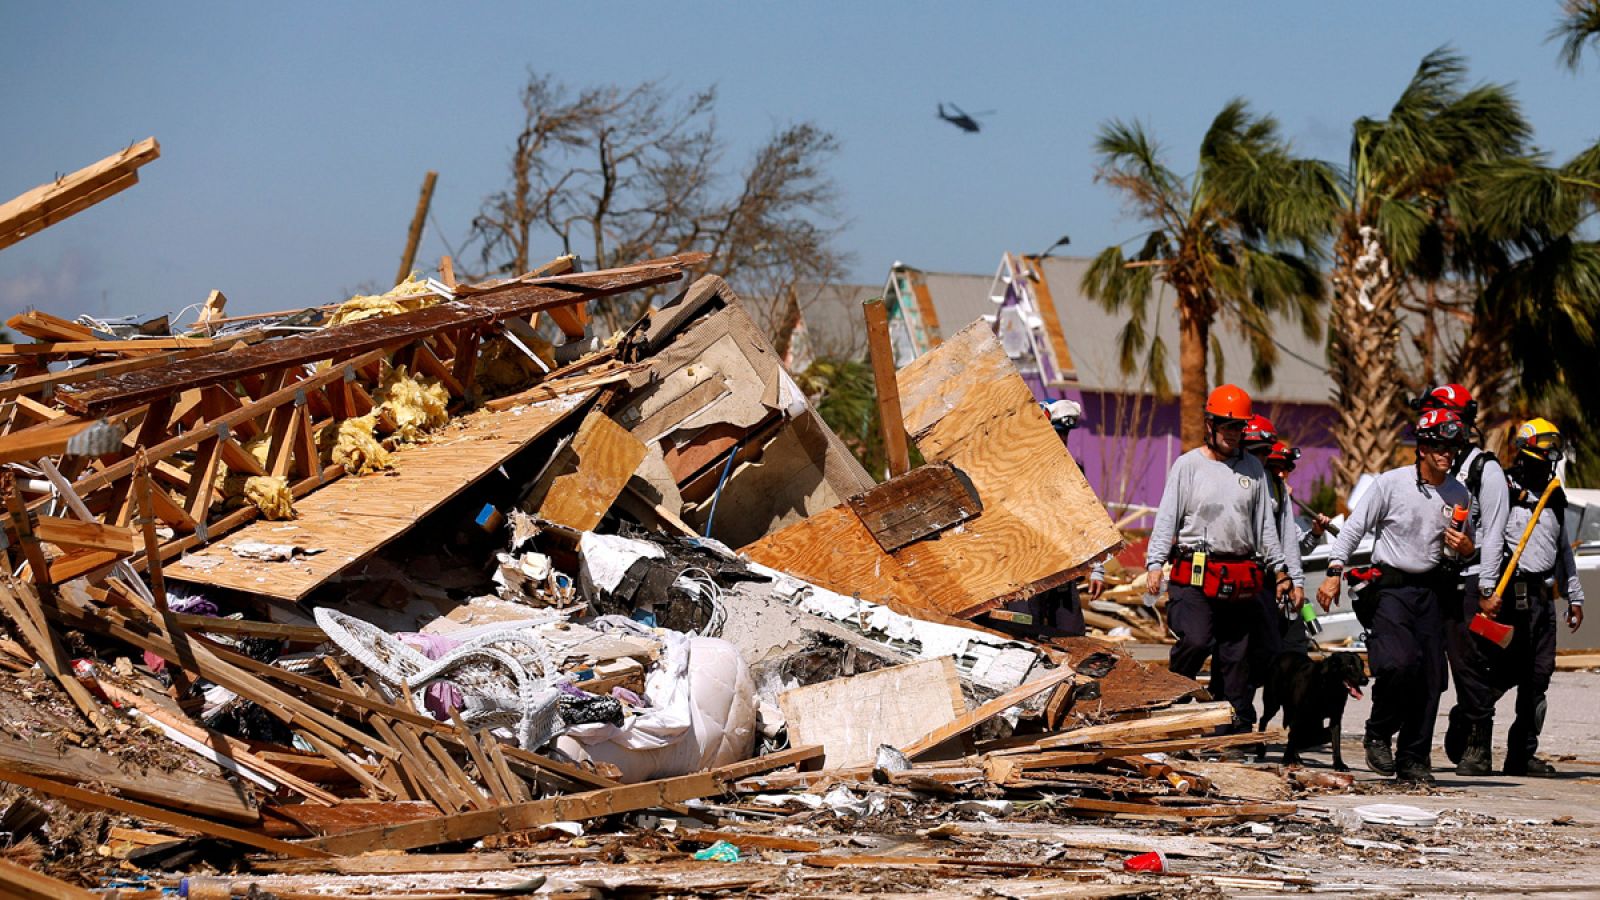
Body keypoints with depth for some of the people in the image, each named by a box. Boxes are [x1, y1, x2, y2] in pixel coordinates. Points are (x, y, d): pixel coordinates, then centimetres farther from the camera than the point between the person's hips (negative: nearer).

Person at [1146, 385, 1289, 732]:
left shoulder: (1253, 468, 15)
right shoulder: (1188, 465, 5)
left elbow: (1265, 524, 19)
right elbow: (1166, 518, 0)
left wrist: (1279, 571, 14)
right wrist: (1154, 563, -11)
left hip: (1241, 581, 4)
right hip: (1194, 576, -3)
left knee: (1236, 657, 4)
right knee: (1196, 641, -23)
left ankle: (1239, 726, 8)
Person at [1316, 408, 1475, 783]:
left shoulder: (1458, 493, 9)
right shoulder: (1391, 483, -6)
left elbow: (1467, 547, 22)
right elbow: (1354, 527, -3)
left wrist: (1465, 548, -2)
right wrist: (1334, 572, -11)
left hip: (1431, 590, 5)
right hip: (1389, 586, -5)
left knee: (1429, 676, -1)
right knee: (1399, 663, -23)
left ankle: (1413, 759, 8)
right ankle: (1378, 735, -1)